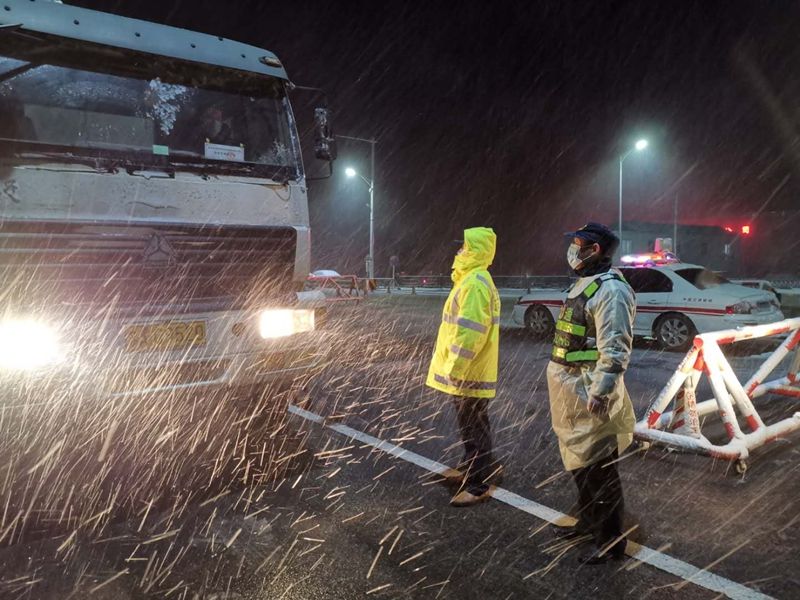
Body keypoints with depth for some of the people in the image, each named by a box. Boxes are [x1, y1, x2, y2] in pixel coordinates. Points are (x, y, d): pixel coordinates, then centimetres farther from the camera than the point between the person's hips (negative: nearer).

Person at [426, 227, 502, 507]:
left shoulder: (474, 283, -20)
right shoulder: (474, 280, 15)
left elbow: (470, 332, -26)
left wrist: (454, 369, -22)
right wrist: (453, 367, 23)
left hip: (468, 373, -10)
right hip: (468, 371, 10)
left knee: (474, 429, 0)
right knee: (472, 426, 21)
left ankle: (479, 485, 10)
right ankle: (472, 470, 36)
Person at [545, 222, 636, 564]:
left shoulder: (610, 289, -17)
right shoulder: (584, 285, 16)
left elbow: (615, 349, -23)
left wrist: (600, 393, -26)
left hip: (589, 394, -10)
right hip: (571, 389, 10)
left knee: (598, 470, 0)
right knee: (578, 462, 21)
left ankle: (611, 541, 14)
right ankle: (588, 521, 38)